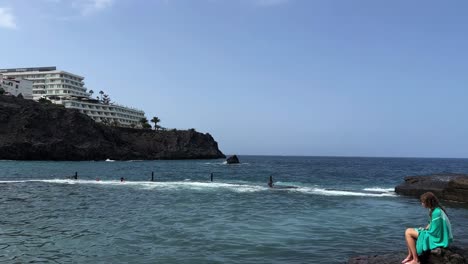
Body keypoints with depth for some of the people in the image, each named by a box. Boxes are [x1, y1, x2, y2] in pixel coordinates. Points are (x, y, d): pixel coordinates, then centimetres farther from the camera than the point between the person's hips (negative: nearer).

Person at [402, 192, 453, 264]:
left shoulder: (436, 212, -26)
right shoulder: (436, 209, 6)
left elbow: (433, 231, -24)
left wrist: (423, 230, -7)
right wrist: (424, 229, 2)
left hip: (436, 239, -10)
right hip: (437, 234, 10)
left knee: (408, 232, -13)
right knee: (409, 231, 13)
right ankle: (410, 256, 17)